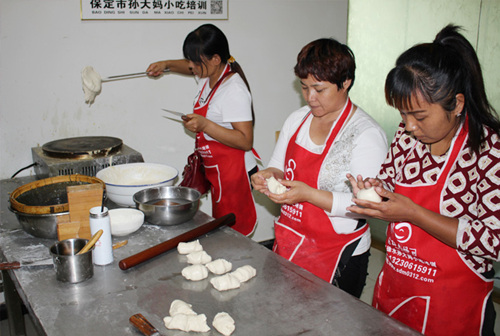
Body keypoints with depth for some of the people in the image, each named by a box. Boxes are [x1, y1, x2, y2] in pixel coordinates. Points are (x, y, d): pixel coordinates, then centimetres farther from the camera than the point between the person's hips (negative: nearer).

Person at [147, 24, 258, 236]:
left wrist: (205, 125, -31)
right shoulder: (208, 75, 7)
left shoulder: (234, 91, -21)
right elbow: (192, 68, 33)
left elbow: (246, 141, -25)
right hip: (215, 171, 9)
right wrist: (166, 65, 18)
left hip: (233, 173, -9)